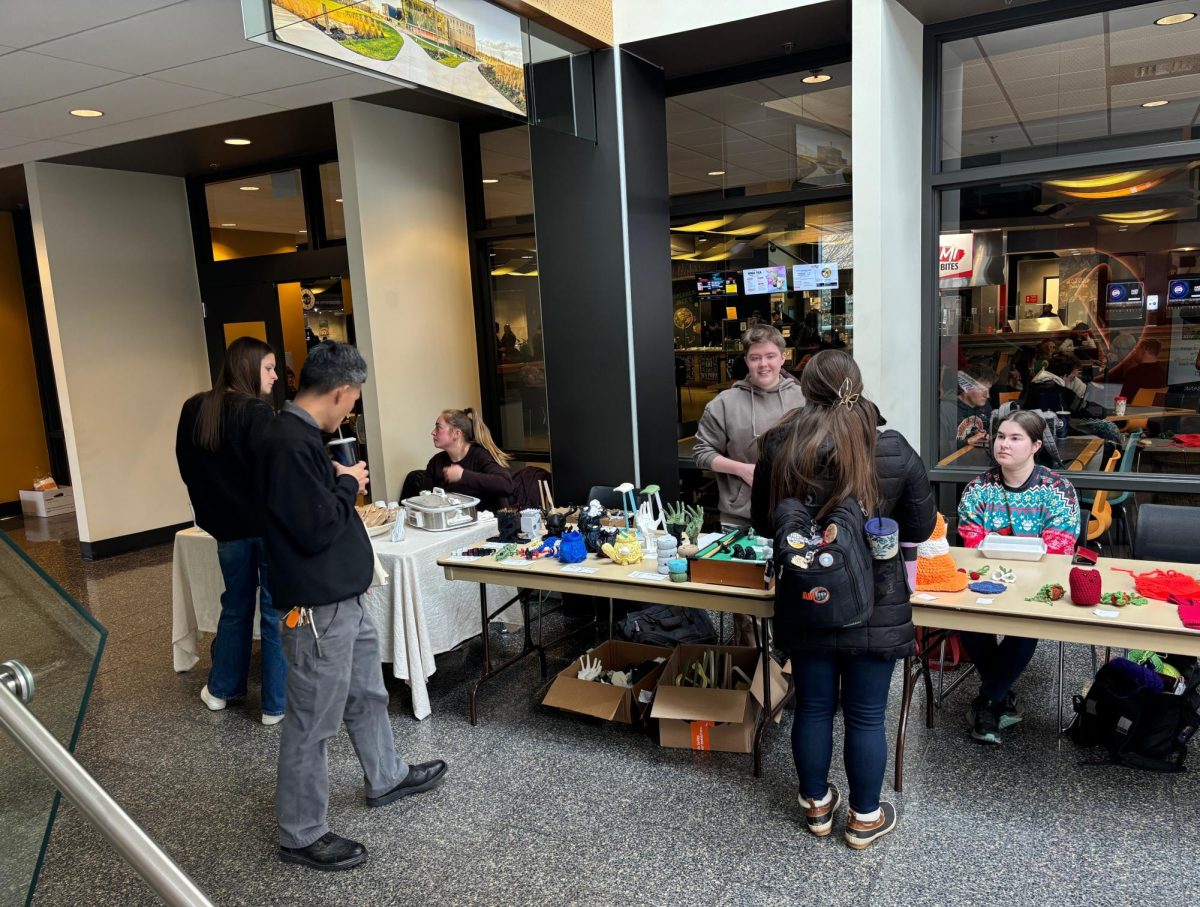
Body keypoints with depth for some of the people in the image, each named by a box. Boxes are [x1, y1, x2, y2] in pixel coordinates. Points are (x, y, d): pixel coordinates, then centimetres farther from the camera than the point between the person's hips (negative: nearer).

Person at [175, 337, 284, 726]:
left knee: (235, 606, 22)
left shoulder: (194, 410, 3)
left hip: (227, 525, 6)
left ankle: (221, 689, 34)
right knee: (275, 612, 4)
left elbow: (187, 468, 10)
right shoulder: (257, 412, -18)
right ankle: (276, 704, 12)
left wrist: (214, 510, 18)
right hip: (267, 524, -6)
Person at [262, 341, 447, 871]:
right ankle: (300, 835, 21)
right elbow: (317, 529, -24)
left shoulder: (299, 434, 9)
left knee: (366, 694, 25)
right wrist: (350, 484, -12)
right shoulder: (291, 442, -24)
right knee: (313, 722, 4)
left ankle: (385, 778, 44)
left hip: (343, 596, 10)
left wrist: (341, 483, 5)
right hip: (318, 608, -10)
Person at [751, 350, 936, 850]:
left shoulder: (779, 449, -11)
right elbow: (920, 528, -2)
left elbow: (762, 523, 3)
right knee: (865, 715, 13)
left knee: (813, 706, 17)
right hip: (874, 606, -1)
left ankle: (817, 804, 36)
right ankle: (865, 817, 30)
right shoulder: (894, 451, -14)